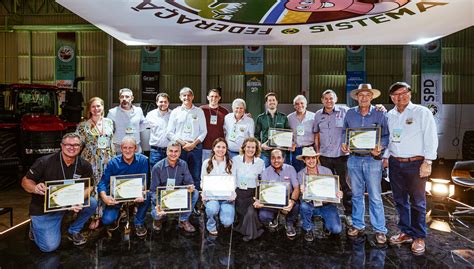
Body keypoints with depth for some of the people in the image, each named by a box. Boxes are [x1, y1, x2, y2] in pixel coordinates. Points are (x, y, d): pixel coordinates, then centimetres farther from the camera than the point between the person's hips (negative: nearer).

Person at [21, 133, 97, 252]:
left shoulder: (84, 166, -9)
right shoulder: (44, 162, -16)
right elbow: (25, 181, -8)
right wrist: (35, 188, -31)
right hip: (43, 207, -3)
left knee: (92, 203, -23)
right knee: (50, 246, -11)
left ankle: (74, 231, 5)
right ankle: (35, 226, 23)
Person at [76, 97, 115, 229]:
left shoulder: (109, 122, 7)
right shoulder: (83, 125, -1)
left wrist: (113, 158, 11)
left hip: (107, 160, 2)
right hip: (91, 160, -2)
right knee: (93, 187, 0)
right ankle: (96, 216, 13)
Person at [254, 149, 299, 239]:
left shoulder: (290, 169, -4)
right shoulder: (266, 172, -3)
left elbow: (296, 188, -10)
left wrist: (292, 201, -31)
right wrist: (259, 201, -30)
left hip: (288, 199, 0)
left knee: (296, 206, -33)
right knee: (262, 216, -26)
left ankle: (289, 223, 3)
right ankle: (274, 216, 13)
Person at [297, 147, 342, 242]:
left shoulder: (327, 171, -7)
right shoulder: (301, 174, -6)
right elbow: (304, 198, -8)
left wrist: (339, 194, -24)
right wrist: (303, 192, -33)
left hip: (327, 205, 0)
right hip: (311, 205, 0)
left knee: (336, 229, -18)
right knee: (304, 206, -33)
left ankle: (326, 222, 21)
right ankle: (308, 230, -1)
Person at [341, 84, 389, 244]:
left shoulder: (380, 114, -2)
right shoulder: (350, 113, 6)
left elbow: (386, 135, -1)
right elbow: (344, 132, 15)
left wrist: (380, 147, -18)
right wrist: (344, 144, -2)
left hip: (372, 159, -3)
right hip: (354, 158, 3)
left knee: (375, 197, 1)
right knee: (356, 194, 13)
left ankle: (380, 230, 15)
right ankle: (358, 225, 26)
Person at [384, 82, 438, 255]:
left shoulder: (422, 112, -4)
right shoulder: (390, 115, 11)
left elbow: (431, 138, -8)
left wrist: (427, 162, -13)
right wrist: (386, 157, 10)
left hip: (415, 164, -5)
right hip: (395, 163, 5)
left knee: (417, 202, 4)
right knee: (400, 201, 13)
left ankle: (419, 237, 18)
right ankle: (406, 232, 27)